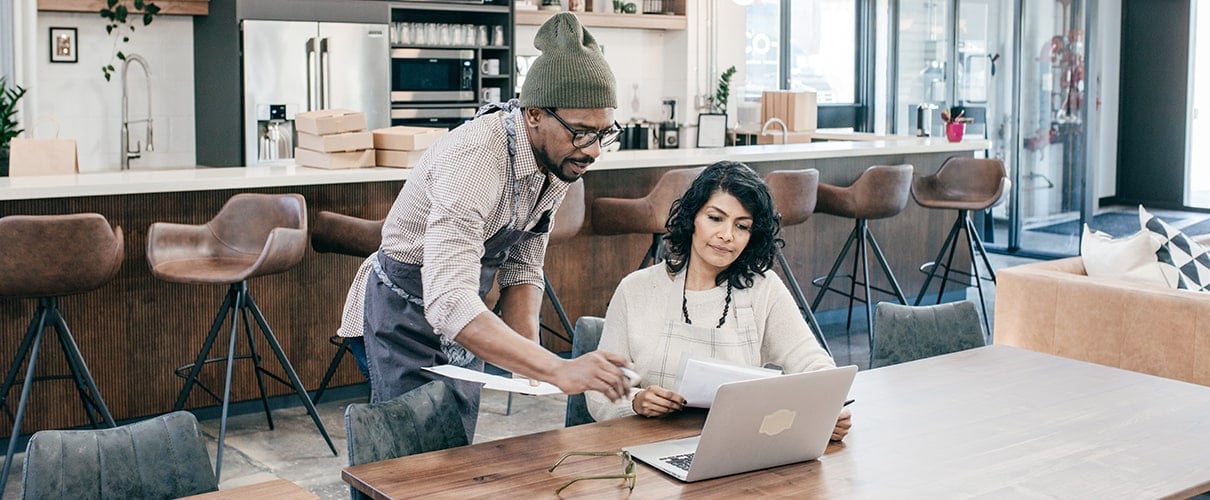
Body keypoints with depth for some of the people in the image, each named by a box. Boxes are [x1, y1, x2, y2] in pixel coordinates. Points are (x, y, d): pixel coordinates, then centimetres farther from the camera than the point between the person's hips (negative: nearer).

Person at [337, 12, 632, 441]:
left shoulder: (559, 159, -9)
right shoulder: (475, 160, -34)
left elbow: (522, 270, 2)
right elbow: (448, 303, -45)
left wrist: (527, 354, -13)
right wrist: (556, 369, -54)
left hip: (463, 312, 7)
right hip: (406, 313, -7)